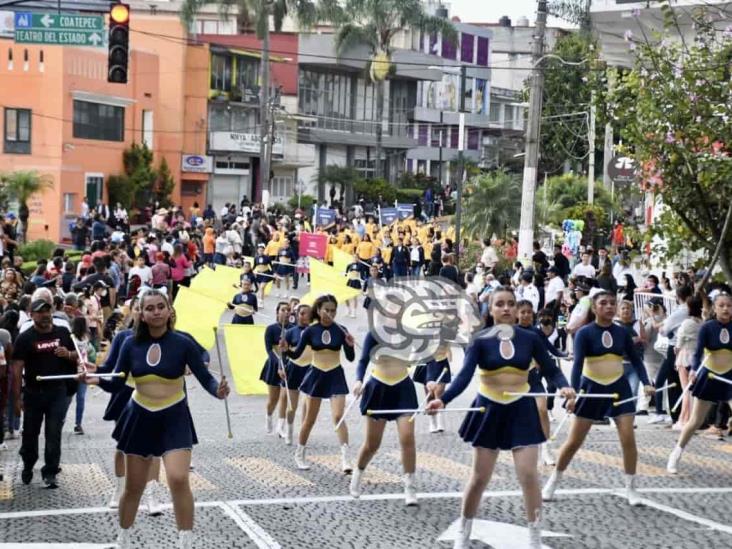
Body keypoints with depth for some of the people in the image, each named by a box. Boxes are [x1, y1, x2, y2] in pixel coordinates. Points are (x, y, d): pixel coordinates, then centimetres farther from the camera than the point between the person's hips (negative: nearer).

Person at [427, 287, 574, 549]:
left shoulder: (530, 339, -2)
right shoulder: (481, 340, -7)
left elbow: (551, 370, -2)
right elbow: (465, 375, -18)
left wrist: (564, 387, -24)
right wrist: (443, 399, -35)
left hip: (521, 410, 1)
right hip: (488, 410, -1)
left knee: (529, 474, -5)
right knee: (479, 477, 5)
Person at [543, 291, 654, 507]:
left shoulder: (622, 333, 2)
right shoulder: (585, 333, -10)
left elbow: (635, 359, 5)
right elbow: (578, 363, -18)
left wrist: (646, 383, -10)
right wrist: (573, 393, -29)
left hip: (619, 387, 3)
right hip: (592, 388, -3)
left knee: (628, 439, -5)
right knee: (574, 441, 2)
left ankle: (630, 489, 8)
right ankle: (552, 482, 19)